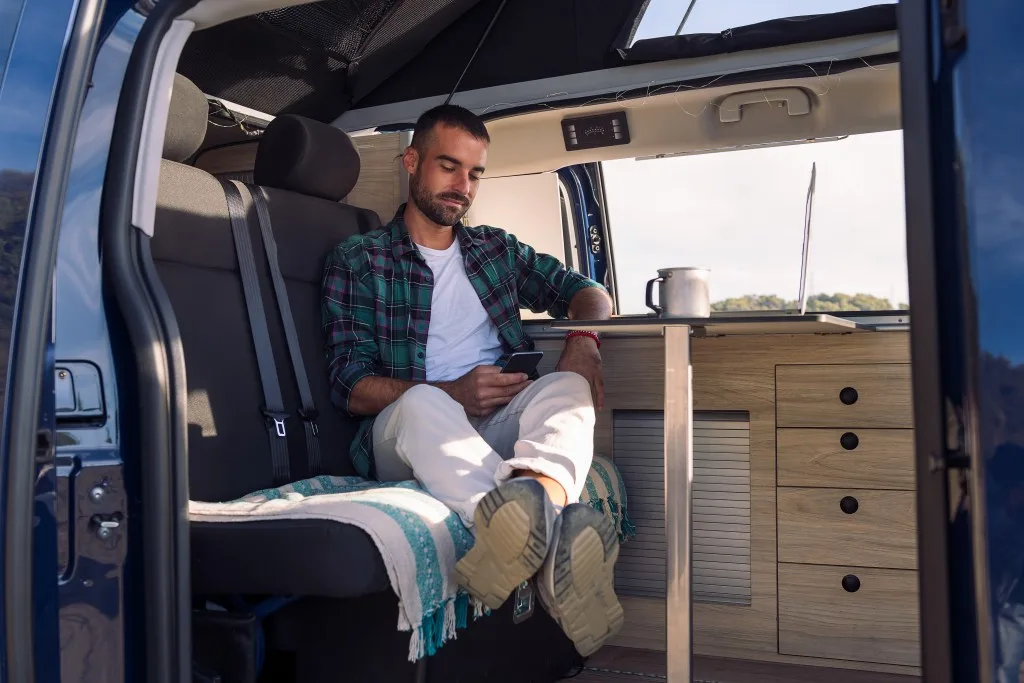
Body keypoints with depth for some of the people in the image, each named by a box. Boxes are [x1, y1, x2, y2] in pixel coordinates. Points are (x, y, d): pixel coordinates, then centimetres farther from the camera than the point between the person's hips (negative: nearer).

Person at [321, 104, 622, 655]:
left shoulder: (496, 249, 24)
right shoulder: (356, 261, 10)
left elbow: (587, 291, 22)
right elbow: (350, 387, -1)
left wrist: (583, 341, -4)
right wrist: (451, 394, -18)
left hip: (499, 424, 3)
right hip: (405, 438, -3)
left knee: (566, 387, -28)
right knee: (423, 404, -38)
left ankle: (533, 497, -64)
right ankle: (548, 533, -66)